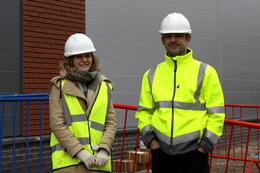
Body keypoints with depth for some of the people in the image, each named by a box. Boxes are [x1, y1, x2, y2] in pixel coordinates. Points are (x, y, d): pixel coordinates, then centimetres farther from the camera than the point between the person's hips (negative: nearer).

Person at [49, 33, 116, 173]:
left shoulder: (104, 86, 13)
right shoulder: (60, 85, 5)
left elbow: (111, 122, 10)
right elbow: (57, 124, -3)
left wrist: (104, 150, -6)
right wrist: (79, 152, -12)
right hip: (69, 161, -3)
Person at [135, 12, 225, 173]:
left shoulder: (205, 72, 0)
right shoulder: (152, 75, 10)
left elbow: (216, 113, -2)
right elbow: (144, 110, 13)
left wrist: (206, 143, -9)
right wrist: (149, 138, -1)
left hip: (194, 149, -3)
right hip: (160, 150, 3)